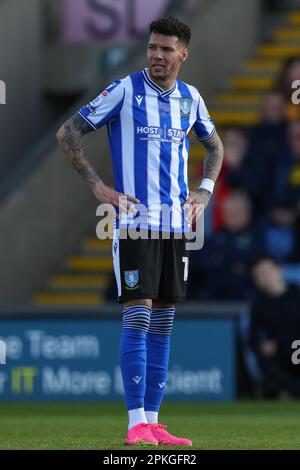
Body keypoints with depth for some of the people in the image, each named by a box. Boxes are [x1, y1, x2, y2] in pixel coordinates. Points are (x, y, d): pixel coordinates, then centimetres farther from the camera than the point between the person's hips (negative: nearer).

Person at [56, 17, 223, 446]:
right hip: (134, 221, -5)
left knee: (163, 322, 6)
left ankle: (152, 421, 10)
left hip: (175, 224, 5)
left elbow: (214, 145, 27)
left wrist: (205, 191, 12)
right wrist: (98, 186, -10)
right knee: (138, 316, -11)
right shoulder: (125, 90, -6)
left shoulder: (190, 98, 9)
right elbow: (68, 133, -4)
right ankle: (137, 423, -11)